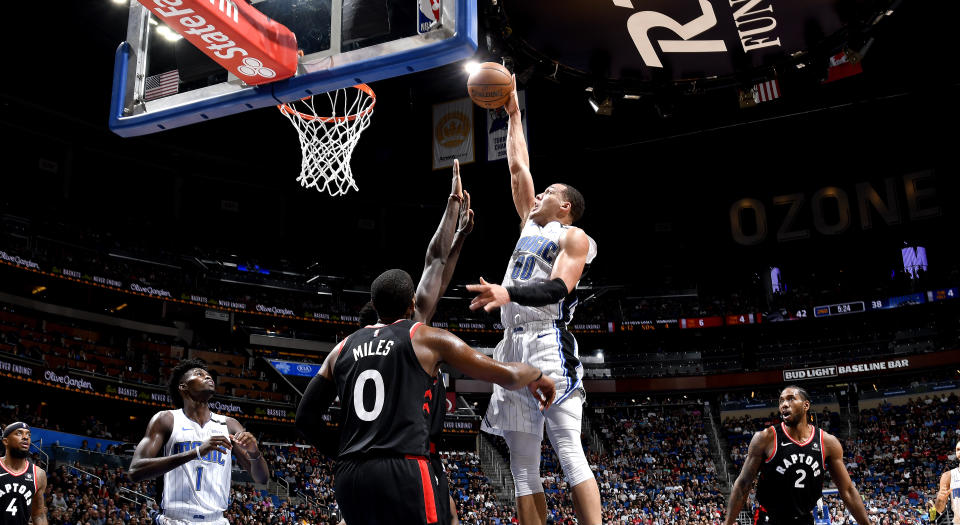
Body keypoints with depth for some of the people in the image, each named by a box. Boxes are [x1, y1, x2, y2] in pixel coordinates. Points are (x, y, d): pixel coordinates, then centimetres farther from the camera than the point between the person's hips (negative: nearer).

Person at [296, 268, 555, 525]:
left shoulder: (342, 349, 16)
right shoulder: (428, 338, 4)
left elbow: (306, 417, 16)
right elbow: (507, 375, 7)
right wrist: (537, 376, 29)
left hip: (348, 478, 6)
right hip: (405, 473, -5)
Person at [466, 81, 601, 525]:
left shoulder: (573, 237, 2)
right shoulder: (530, 224, 24)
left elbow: (558, 289, -14)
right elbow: (517, 166, 31)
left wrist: (509, 293, -29)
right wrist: (513, 115, 32)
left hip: (548, 344, -8)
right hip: (514, 345, 8)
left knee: (569, 451, -14)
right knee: (522, 464, 2)